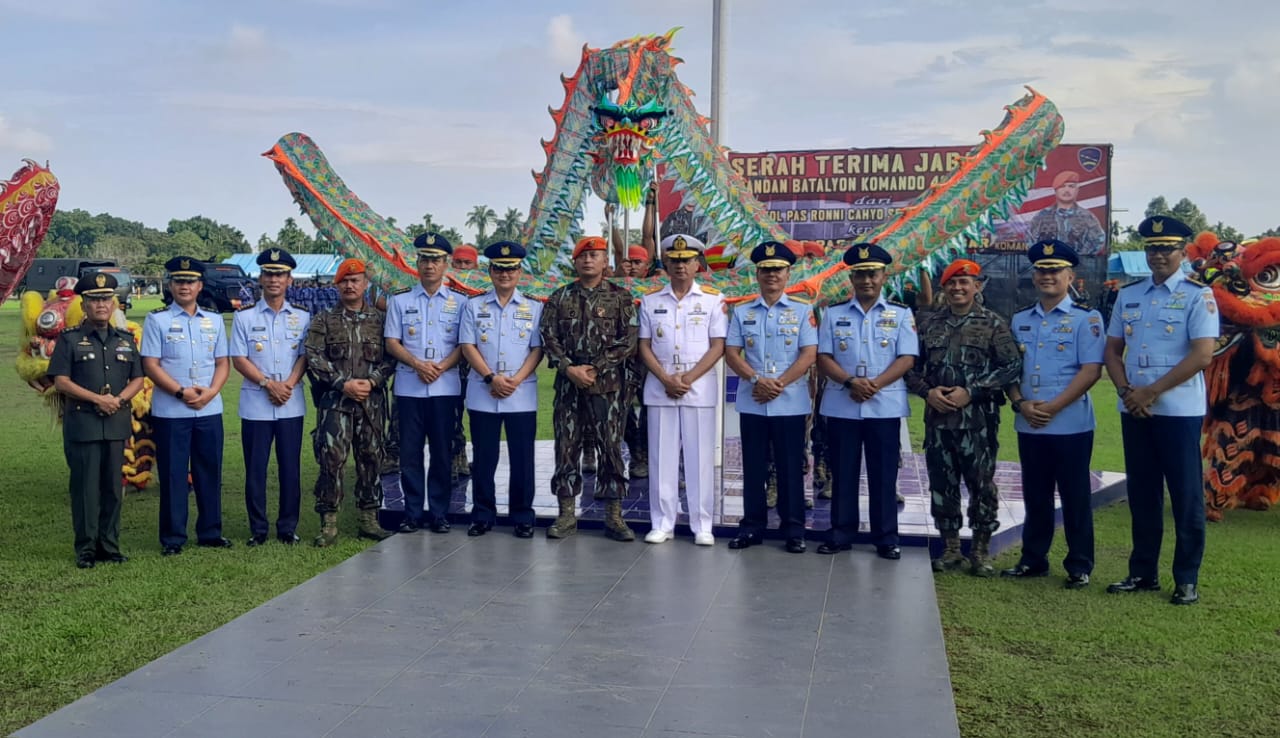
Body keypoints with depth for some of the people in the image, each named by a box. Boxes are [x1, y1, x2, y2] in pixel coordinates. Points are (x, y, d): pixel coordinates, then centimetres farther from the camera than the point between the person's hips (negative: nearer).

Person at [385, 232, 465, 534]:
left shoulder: (459, 302, 7)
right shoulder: (400, 301, 9)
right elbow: (392, 343, 4)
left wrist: (441, 366, -14)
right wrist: (418, 364, -13)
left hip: (445, 387, -1)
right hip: (409, 387, 1)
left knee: (442, 452, 3)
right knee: (410, 452, 3)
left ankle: (439, 513, 11)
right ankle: (412, 512, 11)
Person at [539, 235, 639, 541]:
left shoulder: (620, 297, 3)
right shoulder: (560, 297, 9)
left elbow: (629, 341, -4)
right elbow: (549, 337, 3)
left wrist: (595, 369, -11)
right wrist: (570, 368, -11)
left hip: (607, 385, -2)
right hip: (568, 383, 2)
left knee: (611, 447, 1)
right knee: (566, 447, 4)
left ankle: (614, 516, 7)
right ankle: (567, 515, 11)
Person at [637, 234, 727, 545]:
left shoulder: (713, 299, 2)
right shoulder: (650, 300, 7)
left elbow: (717, 347, -3)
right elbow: (645, 347, 5)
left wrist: (688, 378, -13)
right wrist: (667, 379, -10)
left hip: (699, 386, -2)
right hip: (660, 386, 2)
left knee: (700, 457, 1)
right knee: (662, 457, 5)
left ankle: (702, 526, 9)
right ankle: (662, 523, 13)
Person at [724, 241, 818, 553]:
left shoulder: (803, 311, 2)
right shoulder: (741, 312, 9)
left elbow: (809, 354, -5)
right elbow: (731, 353, 3)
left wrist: (779, 384, -15)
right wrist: (756, 380, -14)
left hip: (790, 402, -2)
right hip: (751, 402, 2)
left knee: (790, 467, 3)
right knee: (753, 466, 7)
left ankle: (793, 530, 12)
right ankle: (751, 526, 16)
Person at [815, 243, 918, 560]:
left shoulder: (901, 314, 5)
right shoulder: (834, 313, 8)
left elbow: (907, 359, -3)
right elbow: (823, 358, 2)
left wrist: (876, 384, -16)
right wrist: (851, 382, -15)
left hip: (885, 406, -1)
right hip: (841, 406, 1)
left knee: (883, 475, 3)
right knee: (843, 473, 6)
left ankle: (886, 538, 11)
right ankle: (840, 534, 15)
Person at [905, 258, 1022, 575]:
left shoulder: (994, 324, 0)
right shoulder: (928, 322, 11)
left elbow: (1012, 366, -6)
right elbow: (911, 365, 12)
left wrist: (971, 392, -13)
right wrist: (927, 391, -7)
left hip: (978, 419, -3)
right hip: (938, 418, 3)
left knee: (981, 483, 1)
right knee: (942, 483, 8)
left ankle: (981, 550, 13)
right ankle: (950, 547, 19)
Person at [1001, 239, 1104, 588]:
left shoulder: (1086, 318, -4)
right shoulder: (1019, 320, 11)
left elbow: (1091, 370, -11)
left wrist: (1053, 407, -17)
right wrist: (1020, 403, -7)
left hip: (1071, 425, -4)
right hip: (1028, 426, 5)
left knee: (1075, 497, 3)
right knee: (1035, 496, 13)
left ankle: (1079, 566, 14)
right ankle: (1033, 560, 24)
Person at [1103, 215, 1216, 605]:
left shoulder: (1198, 295, -5)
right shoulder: (1128, 294, 10)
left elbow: (1202, 355, -13)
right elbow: (1112, 349, 12)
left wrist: (1151, 392, -14)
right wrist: (1126, 390, -5)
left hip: (1179, 410, -5)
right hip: (1133, 410, 5)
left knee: (1186, 495, 1)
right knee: (1142, 493, 12)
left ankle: (1187, 579, 11)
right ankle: (1142, 573, 21)